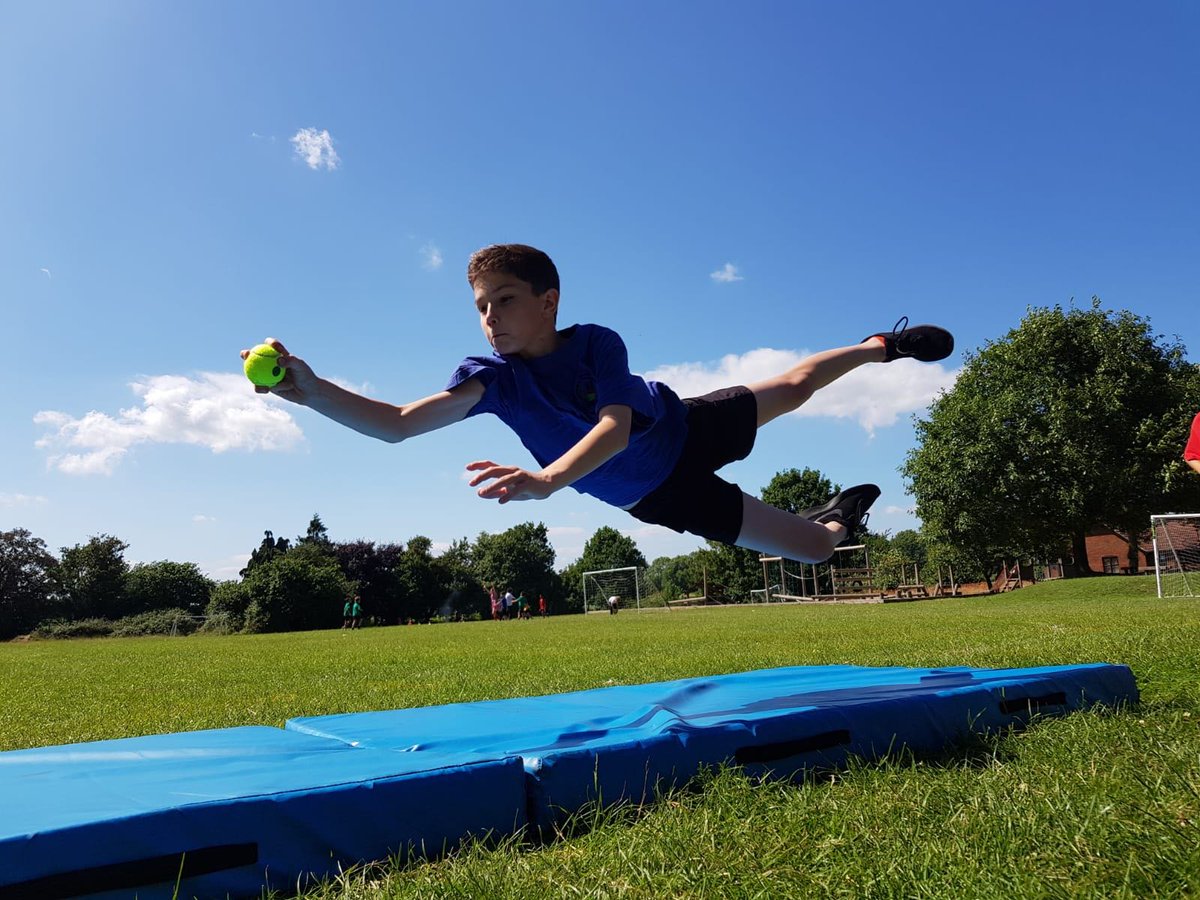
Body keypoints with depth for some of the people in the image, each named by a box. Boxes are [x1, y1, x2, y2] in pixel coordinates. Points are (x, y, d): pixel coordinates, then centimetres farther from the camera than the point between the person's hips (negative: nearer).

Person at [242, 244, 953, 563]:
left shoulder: (598, 343, -31)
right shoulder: (496, 377, -27)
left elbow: (616, 425, -47)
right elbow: (399, 423, -39)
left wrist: (548, 479, -66)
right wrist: (311, 389, -55)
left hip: (690, 427, 0)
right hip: (660, 494, 1)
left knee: (795, 388, 19)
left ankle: (880, 347, 52)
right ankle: (838, 517, 47)